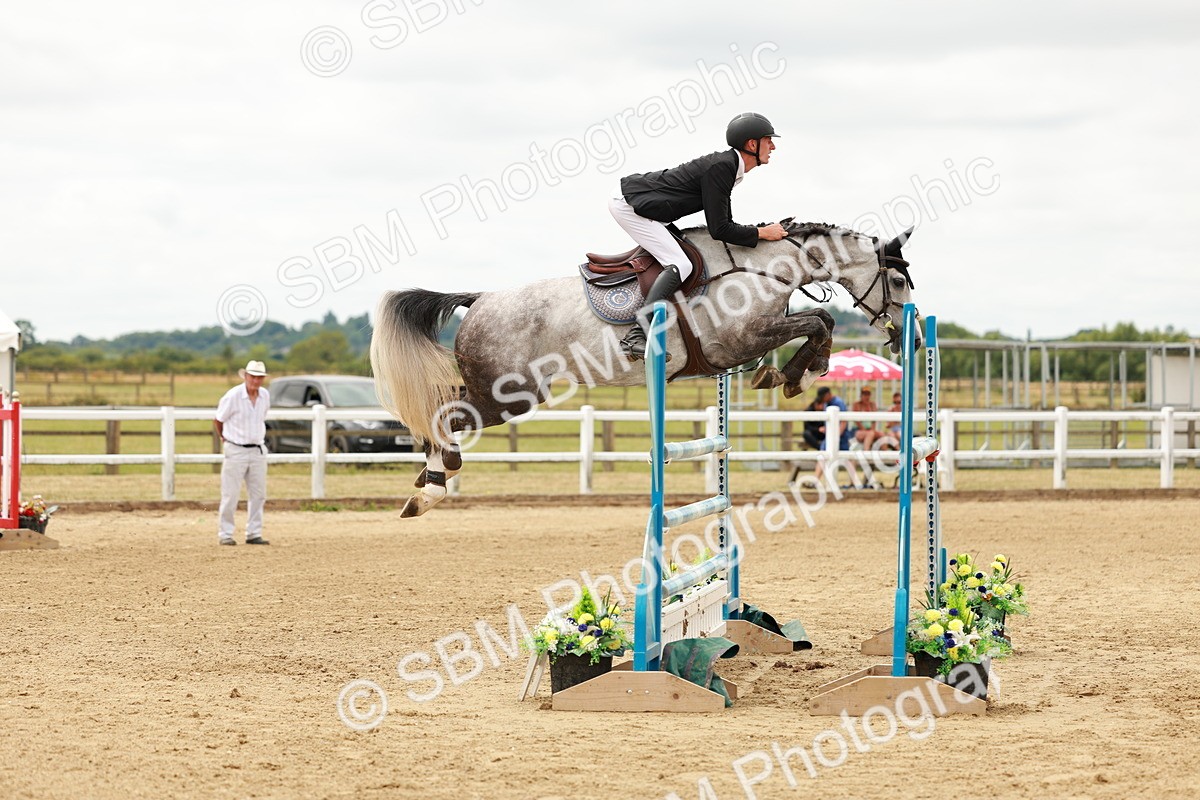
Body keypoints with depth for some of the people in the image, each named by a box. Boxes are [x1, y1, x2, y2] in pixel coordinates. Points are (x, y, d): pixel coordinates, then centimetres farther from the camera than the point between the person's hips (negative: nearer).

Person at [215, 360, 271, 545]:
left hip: (258, 450, 5)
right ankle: (225, 534, 5)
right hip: (236, 451, -5)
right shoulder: (233, 396, -14)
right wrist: (225, 438, 10)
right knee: (230, 495, -2)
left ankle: (254, 534, 14)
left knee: (258, 495, 7)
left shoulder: (265, 396, 3)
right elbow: (218, 421, -2)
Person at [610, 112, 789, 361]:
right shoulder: (720, 167, -21)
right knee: (680, 265, -18)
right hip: (628, 203, -11)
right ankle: (639, 335, -29)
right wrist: (762, 233, -12)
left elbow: (724, 222, 18)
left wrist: (764, 231, 11)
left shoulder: (728, 165, 9)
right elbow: (719, 229, -21)